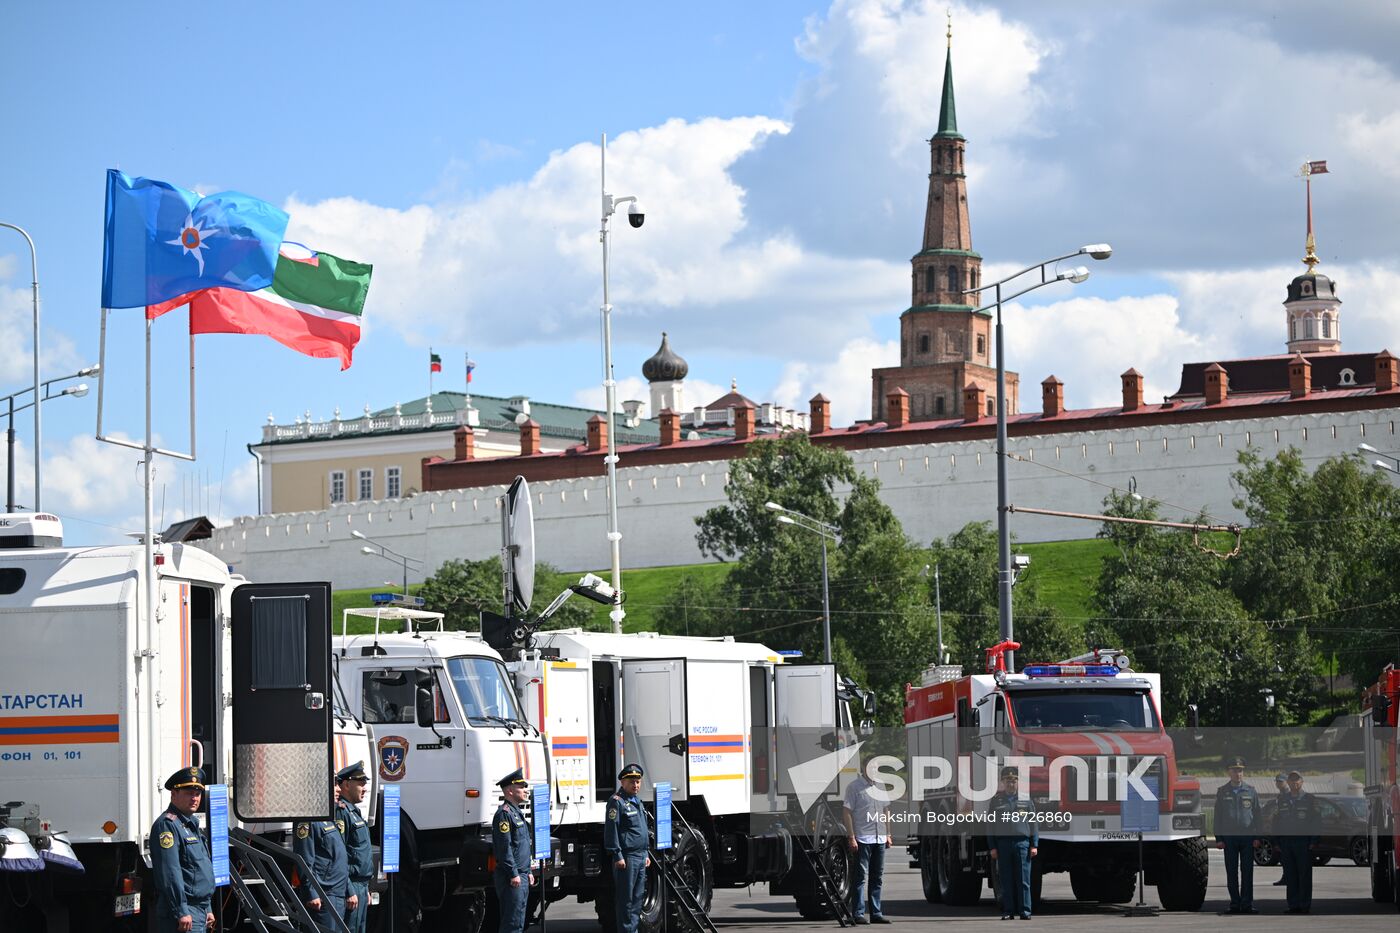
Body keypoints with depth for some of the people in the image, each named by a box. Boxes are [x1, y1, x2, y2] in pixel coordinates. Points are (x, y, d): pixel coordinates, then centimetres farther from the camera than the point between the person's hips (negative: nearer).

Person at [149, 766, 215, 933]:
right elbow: (170, 872, -20)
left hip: (198, 912, 11)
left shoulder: (191, 824, 21)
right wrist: (181, 911, -24)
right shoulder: (167, 825, -13)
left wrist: (207, 909, 26)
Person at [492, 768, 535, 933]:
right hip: (512, 878, -10)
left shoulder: (516, 812, 19)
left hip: (521, 876, 10)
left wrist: (528, 872, 23)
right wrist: (513, 874, -20)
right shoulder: (504, 813, -13)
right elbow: (504, 846, -19)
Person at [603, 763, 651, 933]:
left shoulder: (637, 802, 20)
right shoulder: (617, 801, -10)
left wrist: (646, 854, 24)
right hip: (626, 858, -9)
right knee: (626, 899, -7)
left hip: (640, 857, 9)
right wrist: (617, 856, -20)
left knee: (638, 897, 11)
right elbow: (611, 829, -16)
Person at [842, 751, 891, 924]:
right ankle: (858, 913, -4)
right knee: (861, 877, -6)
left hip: (879, 838, 7)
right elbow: (847, 812, -9)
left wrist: (888, 834, 17)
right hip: (862, 838, -7)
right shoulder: (855, 787, -6)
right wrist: (851, 837, -15)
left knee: (877, 877, 10)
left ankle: (876, 913, 15)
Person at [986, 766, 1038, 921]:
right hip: (1003, 843, 0)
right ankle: (1008, 911, 4)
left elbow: (1033, 824, 10)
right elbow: (990, 826, 10)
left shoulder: (1026, 801, 10)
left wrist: (1034, 845, 2)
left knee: (1023, 880, -3)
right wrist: (993, 847, 3)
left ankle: (1024, 911, 0)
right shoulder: (996, 802, 10)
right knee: (1006, 880, 1)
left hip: (1022, 843, 0)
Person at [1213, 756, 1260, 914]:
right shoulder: (1222, 792, 8)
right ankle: (1235, 903, 7)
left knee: (1247, 871, -2)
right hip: (1229, 836, 0)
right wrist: (1219, 838, 0)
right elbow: (1218, 816, 8)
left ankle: (1247, 903, 1)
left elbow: (1256, 815, 9)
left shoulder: (1251, 791, 8)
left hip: (1247, 836, 0)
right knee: (1232, 872, 2)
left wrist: (1257, 837, 1)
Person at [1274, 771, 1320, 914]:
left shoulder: (1310, 799, 4)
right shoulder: (1283, 801, 14)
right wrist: (1277, 842, 7)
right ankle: (1293, 905, 7)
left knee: (1304, 875, -3)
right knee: (1290, 875, 3)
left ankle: (1305, 906, 0)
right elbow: (1277, 822, 15)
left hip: (1303, 841, -3)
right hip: (1286, 841, 3)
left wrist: (1313, 841, -8)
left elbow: (1315, 821, 1)